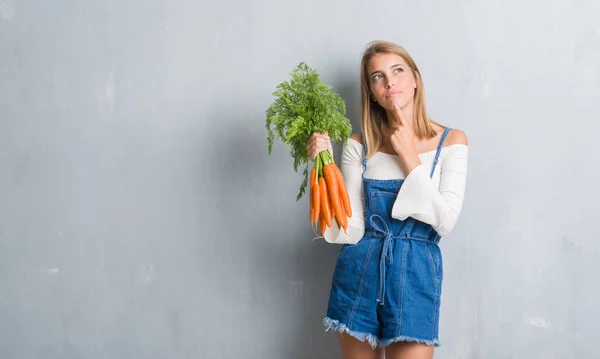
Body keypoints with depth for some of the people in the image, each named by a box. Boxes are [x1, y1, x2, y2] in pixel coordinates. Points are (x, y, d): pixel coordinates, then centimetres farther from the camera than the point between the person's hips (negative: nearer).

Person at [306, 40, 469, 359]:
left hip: (415, 273, -1)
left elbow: (445, 221, -11)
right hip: (359, 272, 2)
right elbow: (350, 232, -6)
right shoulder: (359, 146, 1)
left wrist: (408, 156, -11)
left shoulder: (451, 140, -1)